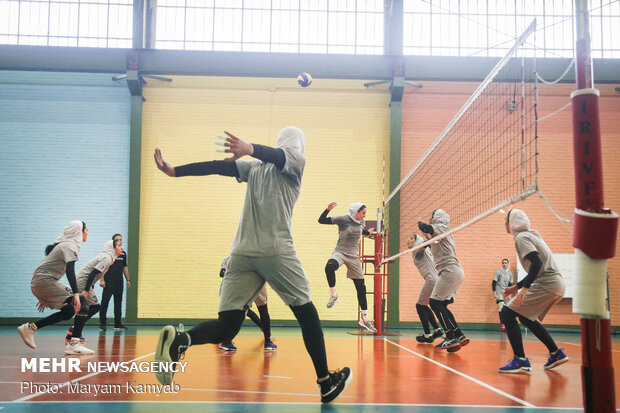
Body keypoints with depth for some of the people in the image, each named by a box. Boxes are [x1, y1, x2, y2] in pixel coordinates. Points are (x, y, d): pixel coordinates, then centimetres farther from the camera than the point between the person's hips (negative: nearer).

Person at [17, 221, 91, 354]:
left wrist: (44, 297, 29)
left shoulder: (63, 244, 22)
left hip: (37, 283, 10)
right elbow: (70, 270, -25)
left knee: (68, 312, 14)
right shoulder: (70, 245, -9)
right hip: (45, 281, -10)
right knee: (82, 303, -14)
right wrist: (76, 294, -35)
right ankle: (75, 344, -20)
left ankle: (30, 327, 16)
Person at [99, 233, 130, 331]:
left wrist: (128, 280, 14)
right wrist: (102, 280, -14)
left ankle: (118, 324, 12)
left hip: (119, 282, 6)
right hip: (109, 282, -6)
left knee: (118, 303, 8)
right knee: (105, 302, -6)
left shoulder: (123, 254, 14)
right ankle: (102, 324, 0)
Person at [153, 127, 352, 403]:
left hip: (242, 252, 4)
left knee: (226, 328, 1)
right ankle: (326, 383, 17)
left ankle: (179, 339, -28)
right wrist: (250, 149, -32)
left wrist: (174, 171, 7)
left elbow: (220, 166, 11)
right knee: (306, 313, 12)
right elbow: (277, 156, -12)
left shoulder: (254, 167, 22)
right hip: (276, 250, -4)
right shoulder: (296, 160, 8)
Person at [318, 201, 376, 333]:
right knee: (330, 267, -40)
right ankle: (333, 295, -17)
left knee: (361, 287, 5)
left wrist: (368, 233, 28)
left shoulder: (360, 222, 7)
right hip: (340, 252, -5)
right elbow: (321, 220, -13)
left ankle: (365, 318, 15)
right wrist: (328, 209, -25)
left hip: (354, 256, 5)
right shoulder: (343, 219, -10)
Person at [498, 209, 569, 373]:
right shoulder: (531, 235, 21)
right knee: (525, 317, 25)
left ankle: (521, 361, -16)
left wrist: (525, 289, -28)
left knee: (507, 314, -11)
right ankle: (556, 353, 27)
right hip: (557, 284, 10)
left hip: (546, 285, -10)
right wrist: (516, 287, 25)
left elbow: (537, 263, -23)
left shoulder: (521, 237, -8)